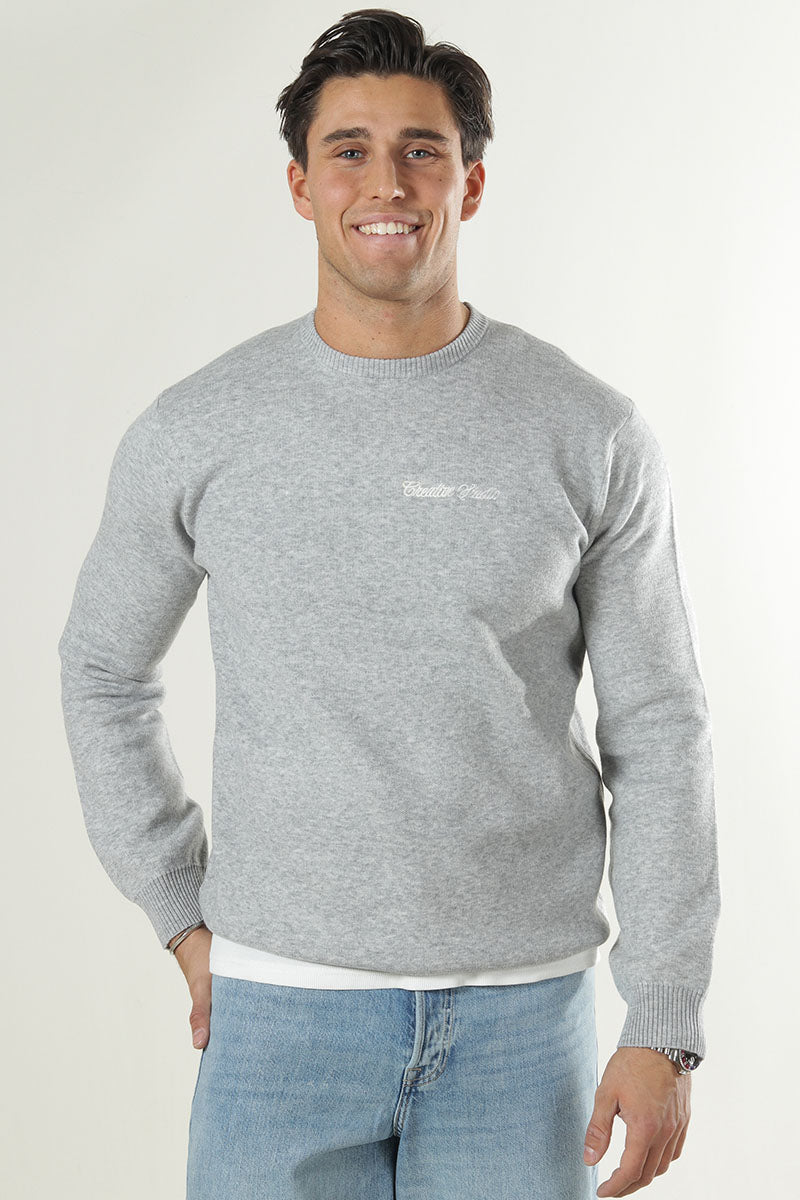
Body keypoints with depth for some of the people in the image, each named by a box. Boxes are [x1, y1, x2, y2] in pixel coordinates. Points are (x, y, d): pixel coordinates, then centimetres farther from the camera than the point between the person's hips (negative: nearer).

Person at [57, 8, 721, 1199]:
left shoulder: (591, 434, -4)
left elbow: (659, 730, -2)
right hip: (283, 1004, 0)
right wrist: (184, 920, 7)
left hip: (524, 1009, 0)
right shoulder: (195, 431, -2)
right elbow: (104, 670, 12)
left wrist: (665, 1026, -5)